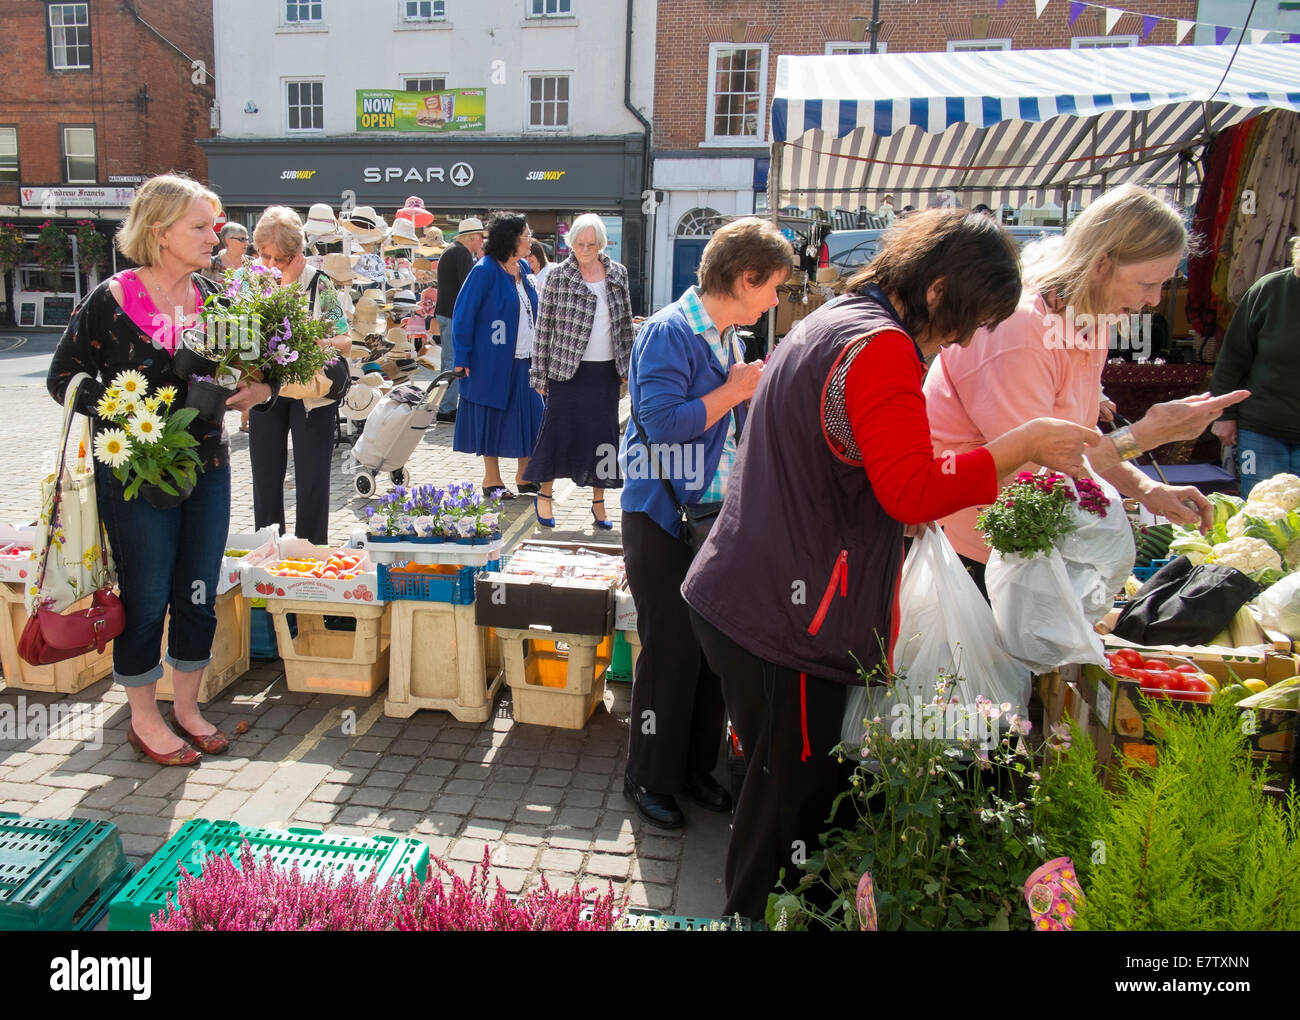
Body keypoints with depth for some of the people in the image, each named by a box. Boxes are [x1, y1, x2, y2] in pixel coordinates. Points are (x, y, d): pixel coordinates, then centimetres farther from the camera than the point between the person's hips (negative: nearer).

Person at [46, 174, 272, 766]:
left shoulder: (213, 298, 5)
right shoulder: (111, 300, -9)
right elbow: (63, 378, -3)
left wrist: (258, 388, -7)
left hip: (207, 468, 5)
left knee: (198, 595, 11)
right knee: (145, 599, 6)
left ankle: (185, 706, 30)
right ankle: (144, 718, 25)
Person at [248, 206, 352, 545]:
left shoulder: (319, 284, -7)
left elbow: (345, 342, -8)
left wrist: (318, 343, -28)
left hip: (311, 394, -3)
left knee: (312, 479, 1)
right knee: (266, 478, 10)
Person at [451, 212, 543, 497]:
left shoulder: (523, 268, 8)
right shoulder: (485, 270, -12)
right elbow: (463, 314, -12)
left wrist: (537, 353, 13)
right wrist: (462, 357, -14)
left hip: (524, 359, 6)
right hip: (492, 359, -6)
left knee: (529, 416, 7)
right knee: (492, 417, 5)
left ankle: (524, 473, 22)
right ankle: (492, 478, 19)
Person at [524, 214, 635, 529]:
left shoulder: (618, 274, 5)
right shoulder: (559, 276, -4)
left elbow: (626, 324, 11)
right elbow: (544, 326, -2)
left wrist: (627, 366, 8)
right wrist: (540, 373, -4)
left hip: (606, 371, 3)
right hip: (568, 370, -3)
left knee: (602, 431, 7)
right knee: (558, 429, -1)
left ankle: (598, 501, 18)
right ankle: (545, 493, 18)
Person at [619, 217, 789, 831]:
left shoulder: (727, 337, 12)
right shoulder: (669, 332, -14)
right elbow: (663, 420, -24)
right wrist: (735, 391, -15)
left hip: (715, 517, 8)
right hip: (662, 520, -8)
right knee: (670, 649, 0)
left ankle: (695, 765, 30)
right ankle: (649, 776, 20)